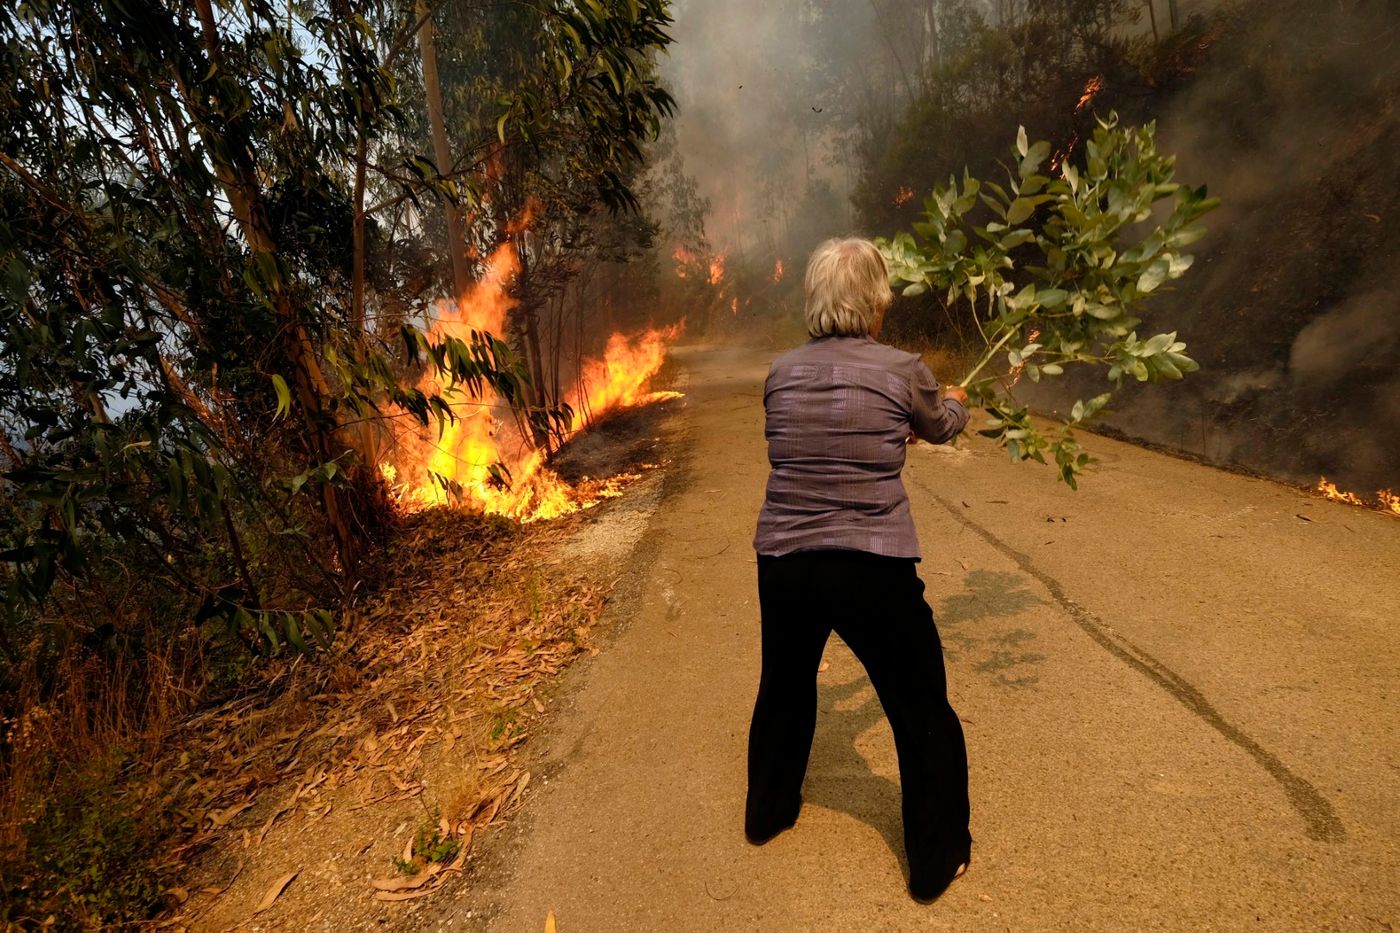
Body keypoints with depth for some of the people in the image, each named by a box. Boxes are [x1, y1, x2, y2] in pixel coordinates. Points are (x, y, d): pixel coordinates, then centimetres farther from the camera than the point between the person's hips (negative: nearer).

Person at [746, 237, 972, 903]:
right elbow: (940, 428, 13)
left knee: (783, 689, 28)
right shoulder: (901, 371, -7)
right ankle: (936, 861, 34)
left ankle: (767, 812, 49)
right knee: (923, 715, 18)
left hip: (782, 565, 5)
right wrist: (956, 403, 38)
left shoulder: (781, 373, 3)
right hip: (871, 570, -4)